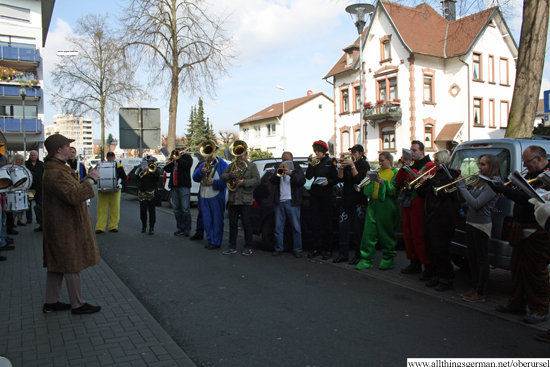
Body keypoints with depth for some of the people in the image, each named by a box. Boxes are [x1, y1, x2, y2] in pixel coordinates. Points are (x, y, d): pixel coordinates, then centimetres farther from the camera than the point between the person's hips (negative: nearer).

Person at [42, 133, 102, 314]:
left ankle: (51, 302, 28)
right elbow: (74, 196, -31)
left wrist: (86, 179, 12)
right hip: (66, 228, -11)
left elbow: (71, 189, 20)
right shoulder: (55, 174, -23)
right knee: (71, 265, 1)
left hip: (61, 226, 11)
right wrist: (90, 180, -21)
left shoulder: (58, 169, 13)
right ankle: (78, 304, 13)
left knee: (57, 265, 17)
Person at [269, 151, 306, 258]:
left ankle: (297, 249, 4)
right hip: (279, 202, 3)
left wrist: (291, 174, -18)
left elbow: (302, 181, -6)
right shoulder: (279, 169, 18)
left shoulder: (297, 169, 9)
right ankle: (279, 248, 12)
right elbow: (272, 181, 5)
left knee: (296, 227, -3)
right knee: (278, 227, 4)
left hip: (292, 202, -3)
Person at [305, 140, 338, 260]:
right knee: (316, 222, 3)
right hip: (315, 195, 4)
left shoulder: (330, 162, -1)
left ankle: (328, 249, 8)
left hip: (327, 195, -4)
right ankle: (317, 248, 11)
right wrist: (311, 164, -11)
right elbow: (308, 176, -2)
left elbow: (336, 179, -1)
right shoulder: (314, 162, 9)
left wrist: (328, 182, -19)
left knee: (326, 222, 1)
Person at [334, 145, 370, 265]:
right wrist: (342, 167, -5)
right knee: (343, 228, 4)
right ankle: (343, 254, 12)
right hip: (346, 201, 6)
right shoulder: (348, 164, 17)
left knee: (358, 230, -2)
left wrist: (352, 165, -15)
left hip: (359, 202, -6)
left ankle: (358, 256, 6)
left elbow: (359, 179, -14)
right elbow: (340, 178, 7)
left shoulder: (364, 164, 1)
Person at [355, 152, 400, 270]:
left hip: (386, 206, -5)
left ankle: (388, 259, 17)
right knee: (369, 232, 0)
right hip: (373, 204, 5)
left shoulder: (395, 172, 1)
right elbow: (368, 190, 13)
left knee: (386, 233, 3)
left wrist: (382, 182, -22)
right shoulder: (377, 171, 16)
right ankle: (366, 259, 5)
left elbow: (394, 190, -10)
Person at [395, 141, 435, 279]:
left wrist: (409, 167, -18)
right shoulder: (411, 165, 20)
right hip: (407, 204, 8)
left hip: (418, 204, -8)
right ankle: (414, 264, 22)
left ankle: (428, 266, 0)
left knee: (419, 236, -8)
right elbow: (399, 181, 10)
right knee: (408, 235, 11)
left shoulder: (429, 165, -3)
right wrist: (404, 166, 1)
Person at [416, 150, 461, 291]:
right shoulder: (436, 175, 18)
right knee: (430, 248, 10)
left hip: (443, 217, -8)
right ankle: (436, 276, 22)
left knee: (440, 249, -6)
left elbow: (442, 194, -21)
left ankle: (447, 279, 6)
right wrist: (422, 183, 2)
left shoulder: (450, 175, -7)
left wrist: (429, 182, -15)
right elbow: (425, 195, 19)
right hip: (430, 216, 9)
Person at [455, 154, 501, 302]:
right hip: (471, 222, 9)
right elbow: (468, 199, 13)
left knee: (482, 259, 1)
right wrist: (460, 186, -2)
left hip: (481, 225, -9)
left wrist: (462, 186, -16)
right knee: (472, 258, 17)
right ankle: (475, 288, 29)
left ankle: (481, 293, 10)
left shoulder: (494, 182, -15)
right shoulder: (481, 181, 12)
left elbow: (476, 203, -22)